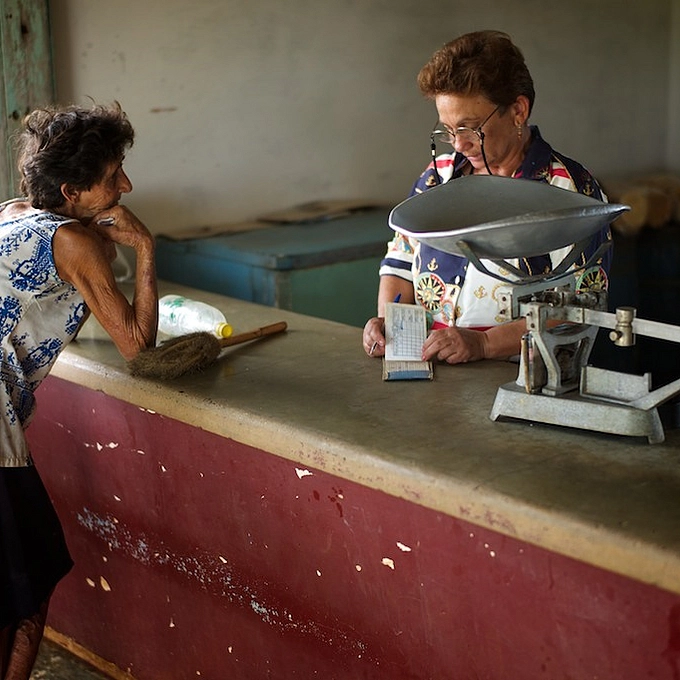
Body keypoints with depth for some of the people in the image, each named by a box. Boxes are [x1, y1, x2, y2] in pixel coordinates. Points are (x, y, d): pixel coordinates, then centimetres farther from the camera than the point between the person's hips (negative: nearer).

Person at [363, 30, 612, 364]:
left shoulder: (572, 189, -4)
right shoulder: (437, 175, 14)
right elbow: (401, 263, 20)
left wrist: (484, 343, -22)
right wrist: (388, 322, -1)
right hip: (426, 374, 6)